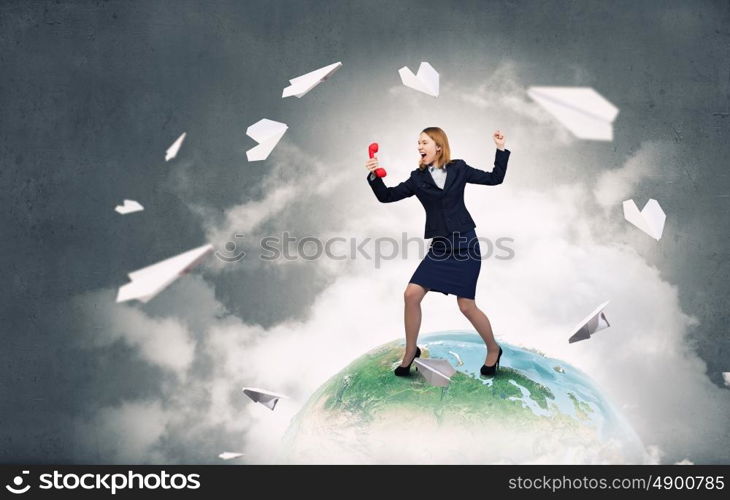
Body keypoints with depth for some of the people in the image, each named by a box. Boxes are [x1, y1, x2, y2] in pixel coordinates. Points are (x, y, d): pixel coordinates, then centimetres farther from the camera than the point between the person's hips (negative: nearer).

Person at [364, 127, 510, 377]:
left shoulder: (458, 169, 2)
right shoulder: (418, 178, 5)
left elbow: (495, 178, 10)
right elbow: (387, 196, 2)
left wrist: (501, 149, 2)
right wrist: (373, 176, -13)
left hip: (465, 244, -3)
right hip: (439, 246, 3)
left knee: (466, 305, -4)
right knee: (411, 295, -7)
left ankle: (493, 350, 22)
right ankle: (410, 352, 12)